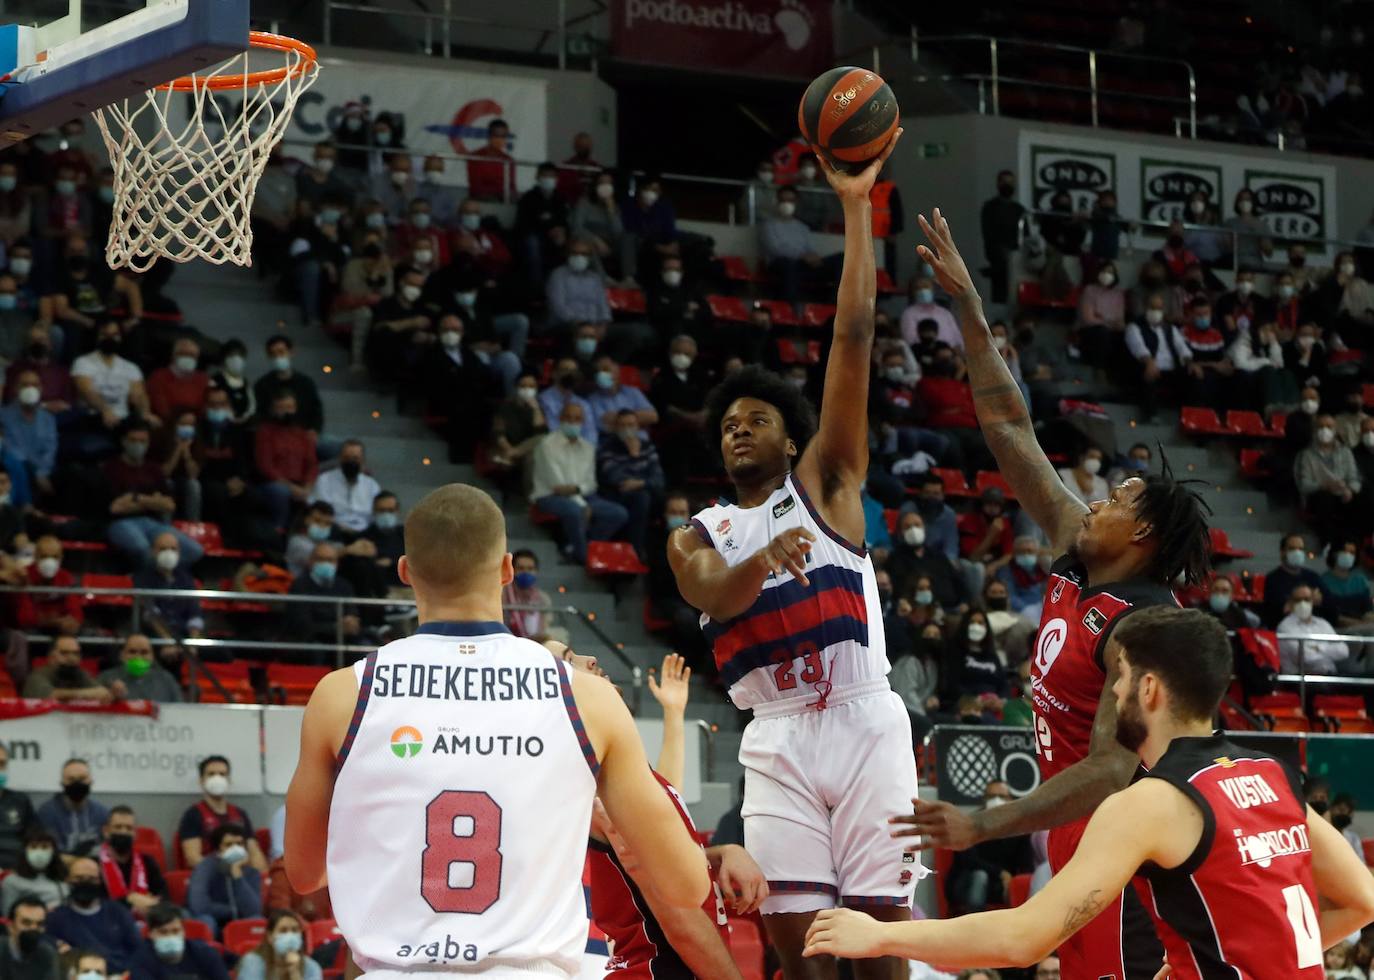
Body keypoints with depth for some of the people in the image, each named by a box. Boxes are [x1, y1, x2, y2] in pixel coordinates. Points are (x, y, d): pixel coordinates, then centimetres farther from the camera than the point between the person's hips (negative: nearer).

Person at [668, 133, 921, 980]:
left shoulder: (824, 481, 10)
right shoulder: (696, 537, 16)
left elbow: (855, 338, 0)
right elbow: (713, 598, -8)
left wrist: (856, 207, -6)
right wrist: (765, 556, -30)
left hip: (863, 719, -2)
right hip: (779, 736, 2)